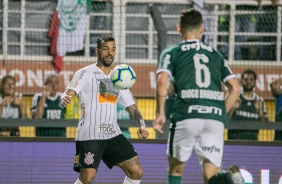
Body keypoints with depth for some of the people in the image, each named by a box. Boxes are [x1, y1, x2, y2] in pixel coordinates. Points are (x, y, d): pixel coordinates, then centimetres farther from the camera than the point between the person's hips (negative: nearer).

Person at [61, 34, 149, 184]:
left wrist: (142, 126, -3)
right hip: (90, 135, -6)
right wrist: (66, 98, -40)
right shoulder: (85, 74, 0)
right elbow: (69, 92, -14)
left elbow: (131, 107, 16)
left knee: (136, 171, -3)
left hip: (113, 134, 6)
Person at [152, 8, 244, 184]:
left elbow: (162, 82, -5)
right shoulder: (216, 55, 23)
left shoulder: (171, 53, 12)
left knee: (175, 169, 18)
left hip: (186, 116, -2)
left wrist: (160, 114, 4)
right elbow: (235, 88, 15)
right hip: (215, 118, 2)